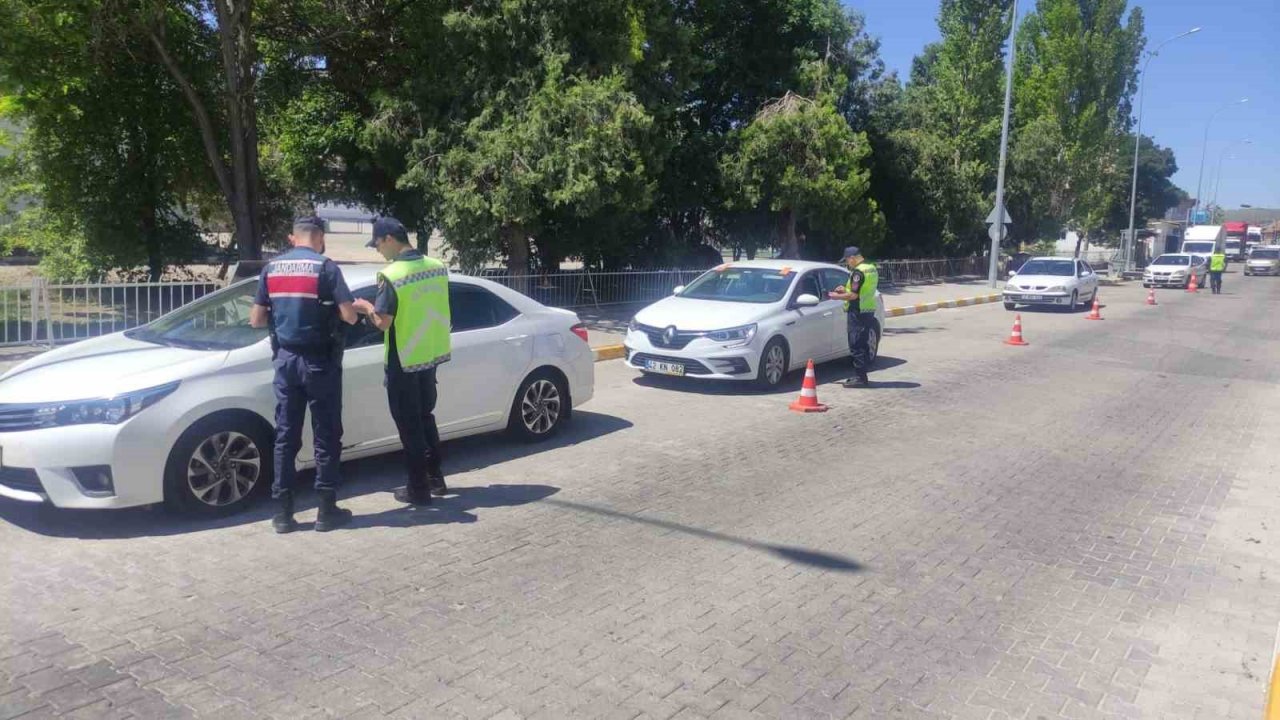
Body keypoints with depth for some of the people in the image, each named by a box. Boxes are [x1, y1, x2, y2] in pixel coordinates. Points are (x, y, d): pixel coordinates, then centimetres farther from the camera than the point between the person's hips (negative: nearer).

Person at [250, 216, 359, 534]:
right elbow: (350, 317, -13)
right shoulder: (326, 267, -9)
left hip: (285, 360, 4)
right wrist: (333, 311, 9)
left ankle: (284, 512, 12)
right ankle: (327, 510, 9)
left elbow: (256, 320, 7)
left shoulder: (271, 268, 6)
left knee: (285, 436, 9)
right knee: (326, 436, 5)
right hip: (320, 361, -4)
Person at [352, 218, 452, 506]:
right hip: (431, 354, 7)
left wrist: (365, 306, 0)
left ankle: (418, 488, 10)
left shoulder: (392, 274, -18)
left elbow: (382, 321, -18)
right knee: (425, 416, 21)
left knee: (409, 424, 4)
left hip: (404, 361, -6)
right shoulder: (437, 267, 2)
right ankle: (435, 478, 27)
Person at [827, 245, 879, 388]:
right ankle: (861, 376, 20)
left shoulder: (858, 272, -17)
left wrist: (836, 296, -7)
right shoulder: (872, 268, 14)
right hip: (869, 311, 10)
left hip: (858, 312, -10)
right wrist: (845, 290, 18)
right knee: (863, 344, 14)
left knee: (856, 346, -6)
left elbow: (853, 295, -20)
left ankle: (859, 377, -5)